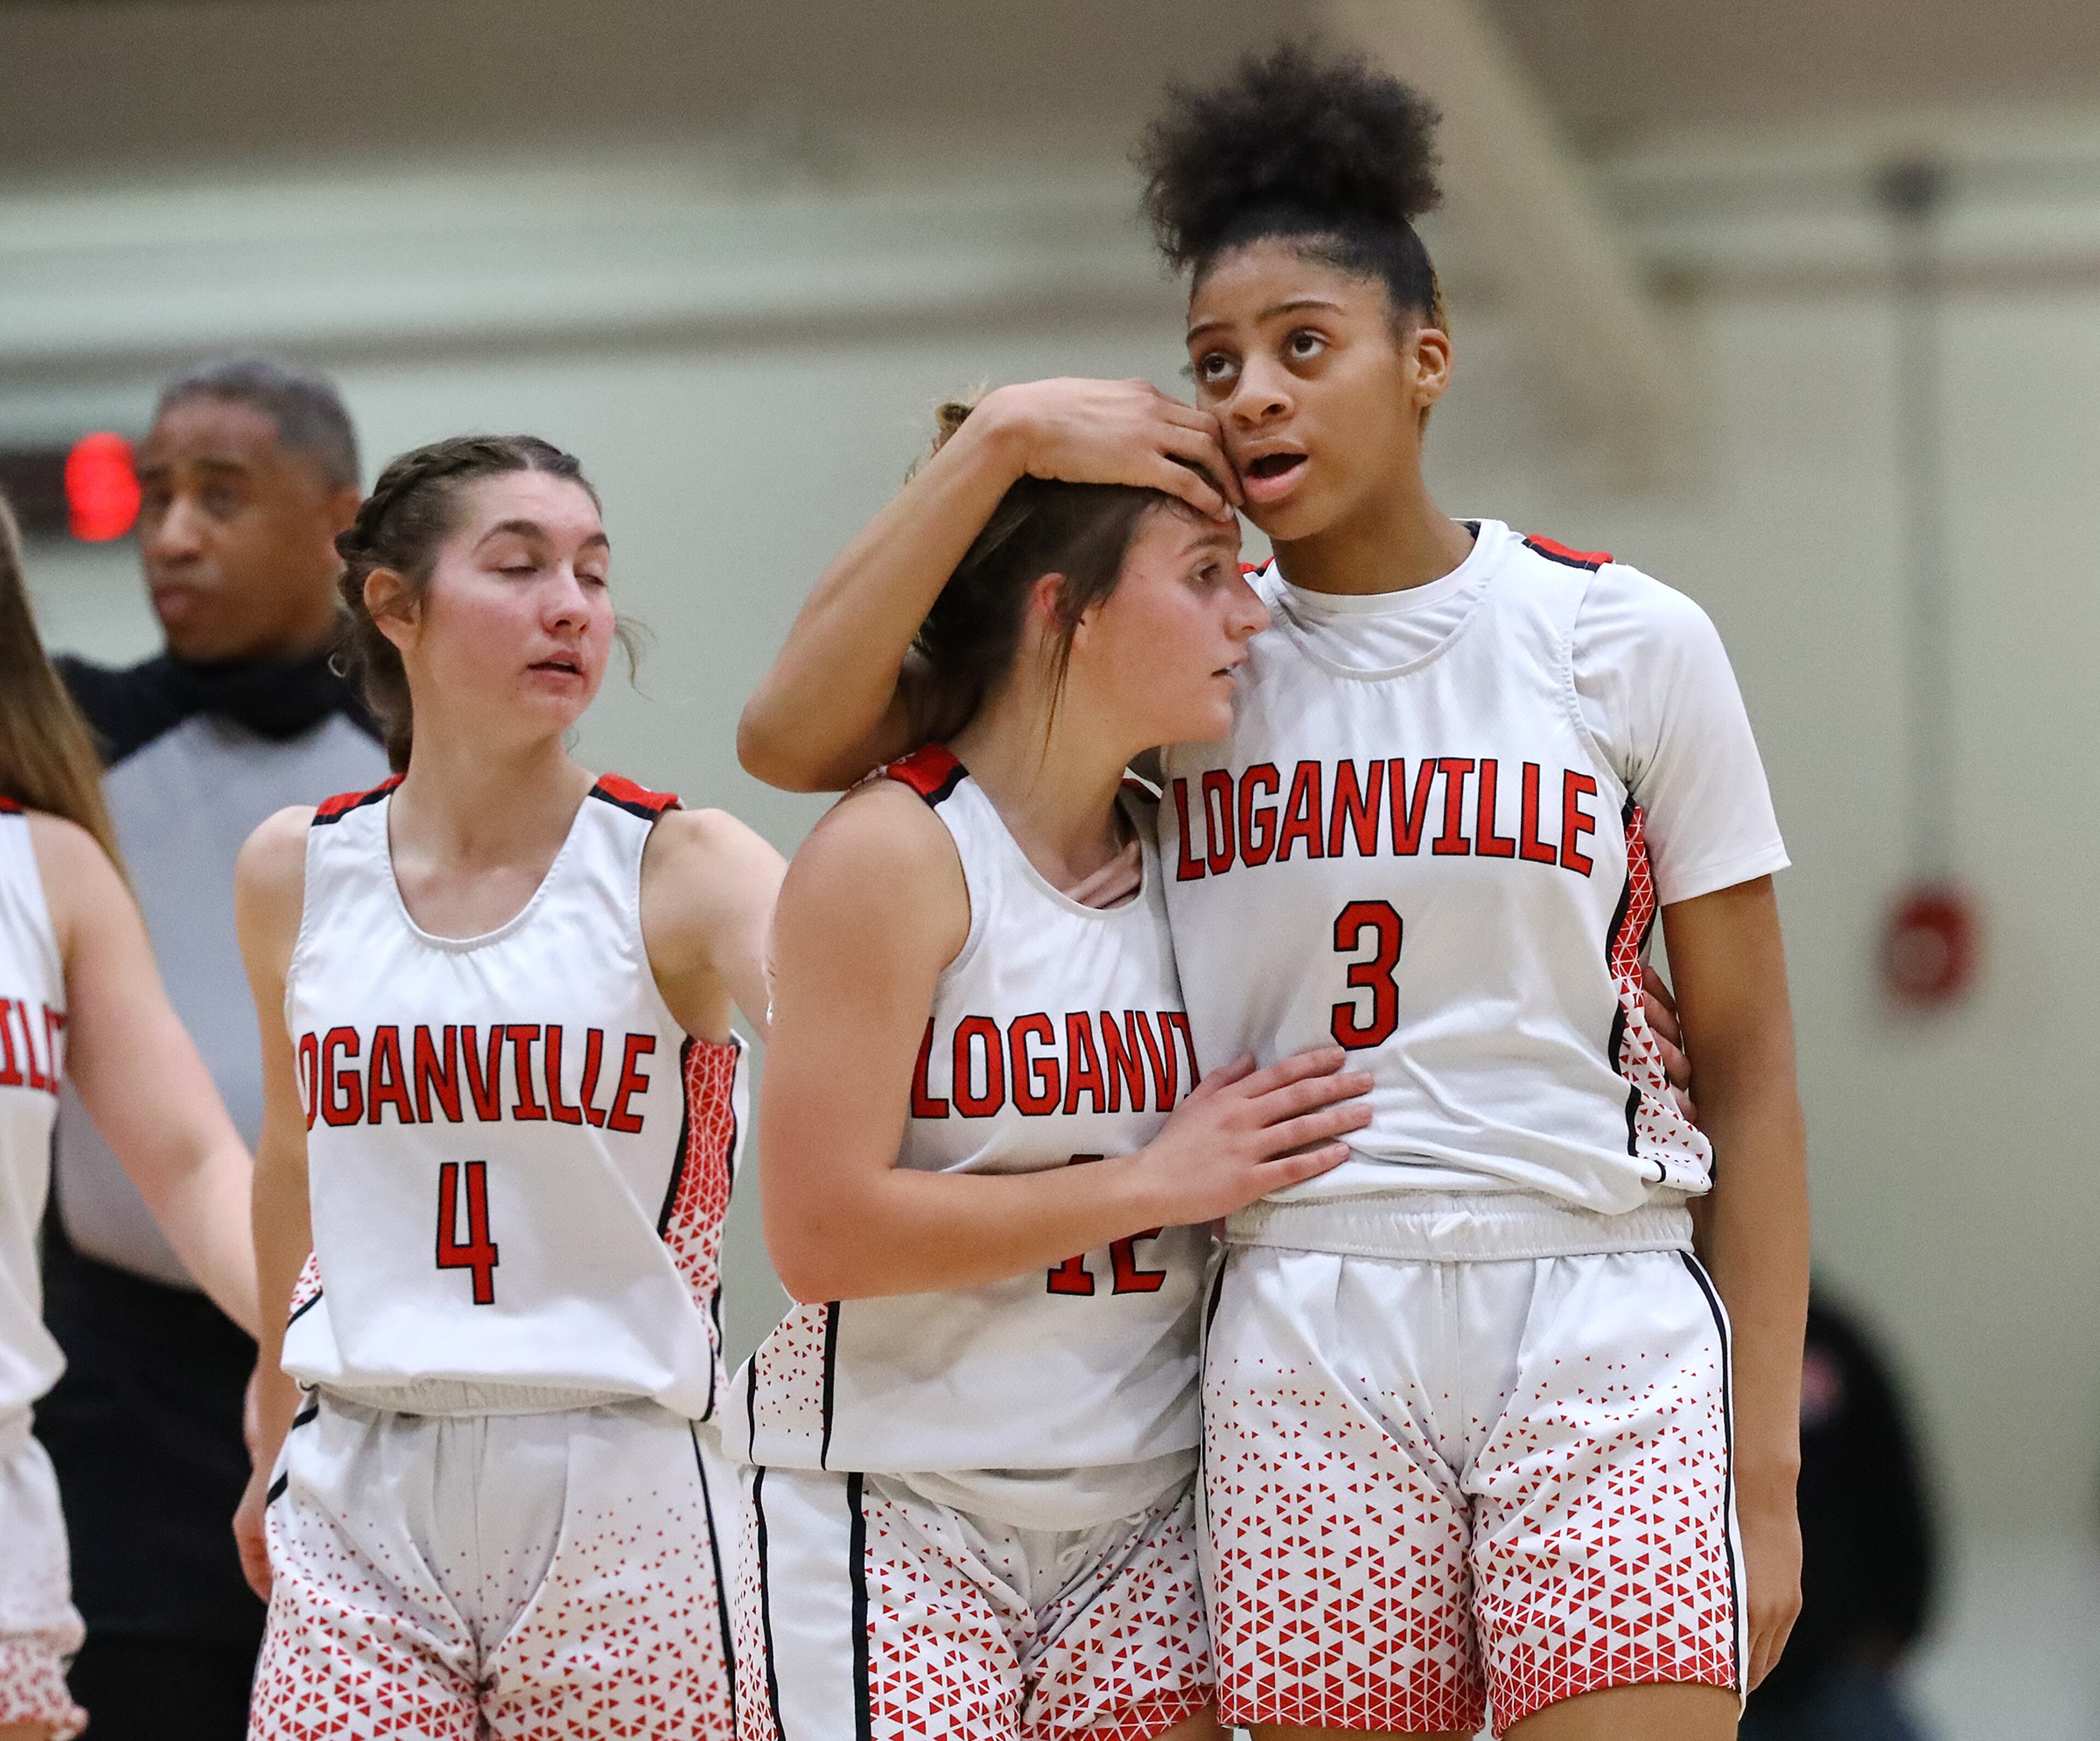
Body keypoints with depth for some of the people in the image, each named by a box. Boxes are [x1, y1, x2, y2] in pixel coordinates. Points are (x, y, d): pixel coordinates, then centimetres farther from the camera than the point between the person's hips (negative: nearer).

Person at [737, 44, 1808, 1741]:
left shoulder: (1631, 642, 5)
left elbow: (1747, 1068, 6)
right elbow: (793, 735, -2)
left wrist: (1766, 1459, 0)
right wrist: (1004, 442, -5)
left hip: (1602, 1329, -1)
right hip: (1308, 1340, 2)